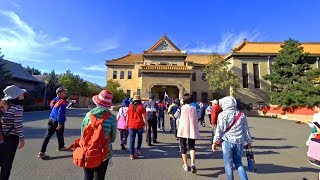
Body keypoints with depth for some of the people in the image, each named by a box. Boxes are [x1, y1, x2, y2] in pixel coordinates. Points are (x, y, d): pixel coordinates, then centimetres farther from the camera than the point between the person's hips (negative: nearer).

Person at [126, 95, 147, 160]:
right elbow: (143, 116, -8)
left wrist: (127, 123, 16)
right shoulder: (141, 107, -6)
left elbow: (127, 116, 6)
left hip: (131, 125, 2)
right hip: (139, 125, -2)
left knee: (132, 140, 9)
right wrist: (146, 123, 4)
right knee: (140, 137, 23)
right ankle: (138, 149, 19)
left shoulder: (130, 107, 3)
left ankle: (132, 154, 12)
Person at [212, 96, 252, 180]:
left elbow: (219, 130, -9)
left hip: (227, 142, -4)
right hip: (239, 142, 5)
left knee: (228, 164, 10)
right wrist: (248, 142, 19)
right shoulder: (241, 115, 3)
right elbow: (246, 130, 8)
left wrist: (215, 142, 0)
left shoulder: (222, 115, -10)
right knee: (238, 163, 20)